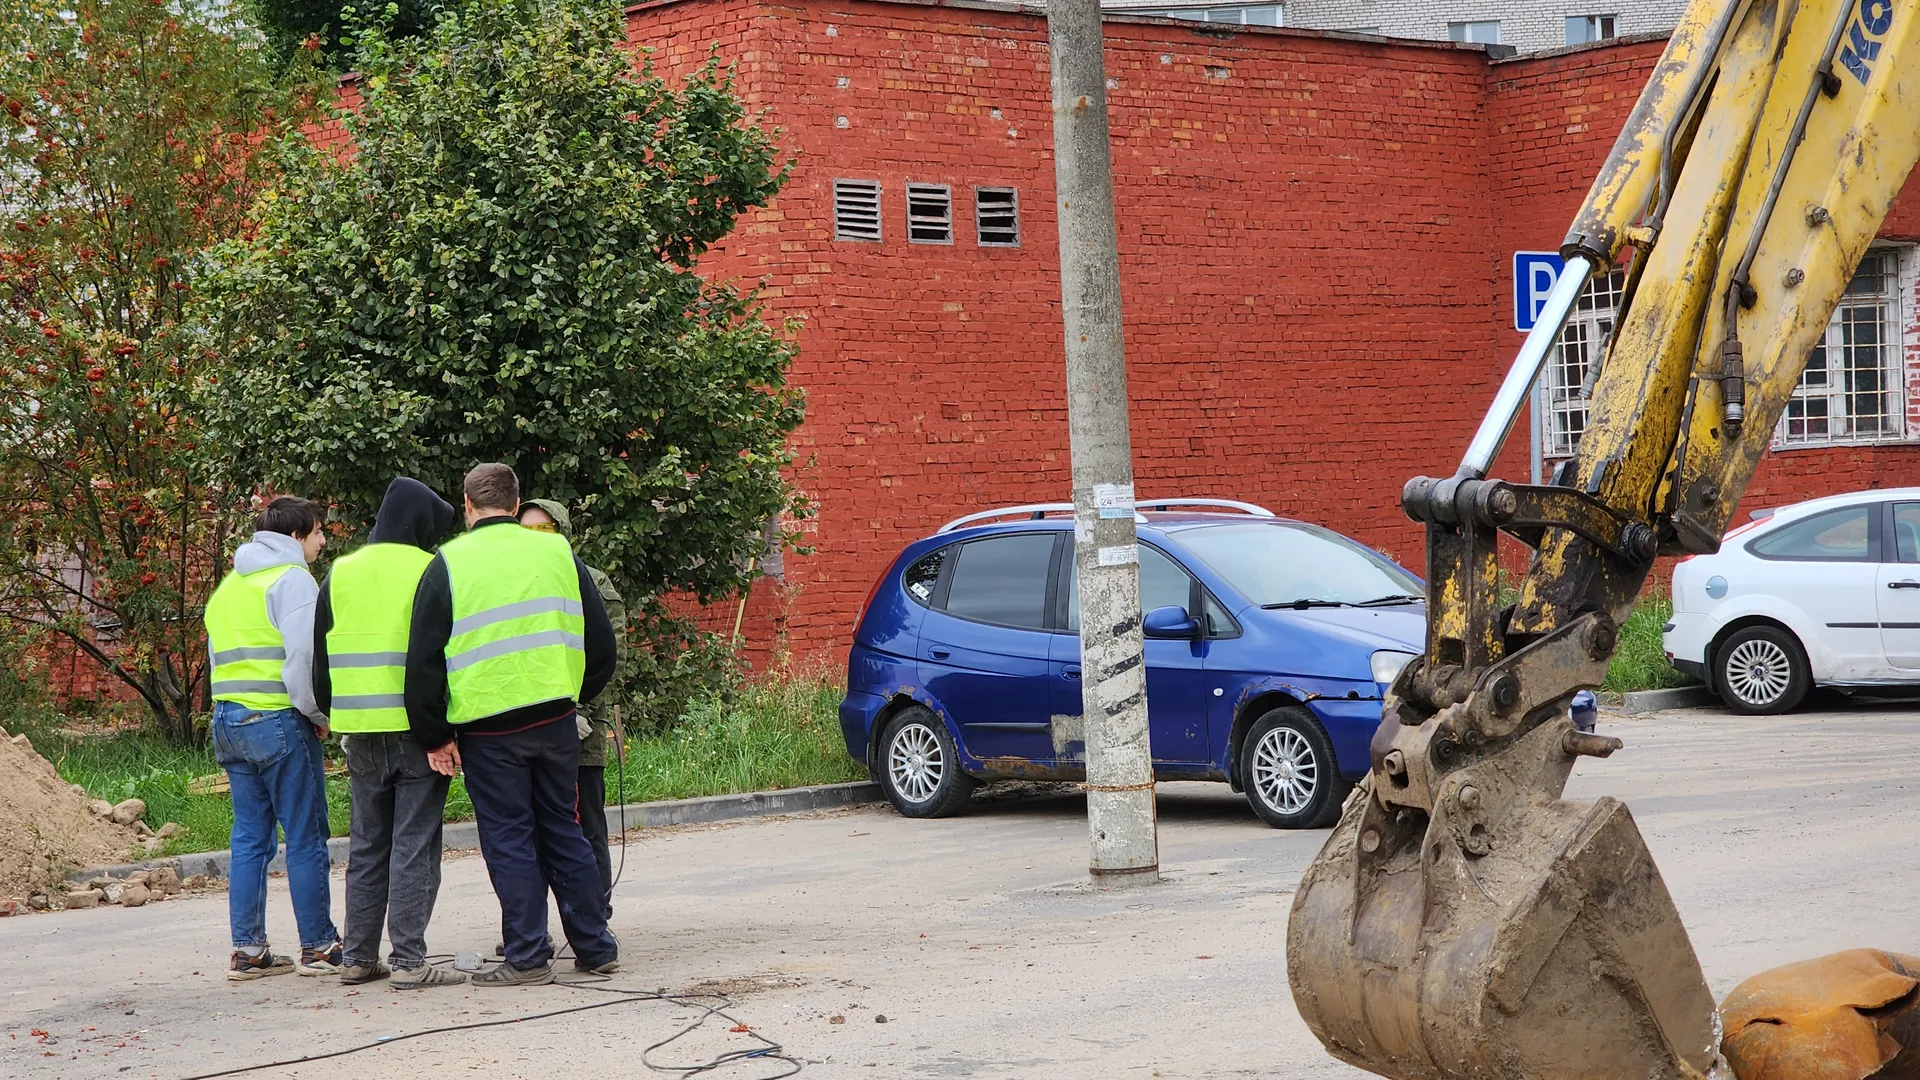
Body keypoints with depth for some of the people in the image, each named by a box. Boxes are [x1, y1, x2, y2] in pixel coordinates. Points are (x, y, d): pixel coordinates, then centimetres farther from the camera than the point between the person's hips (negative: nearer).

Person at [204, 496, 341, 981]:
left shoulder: (229, 586, 20)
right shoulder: (292, 579, -7)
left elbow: (219, 656, 19)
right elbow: (302, 656, -18)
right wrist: (317, 714, -5)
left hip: (229, 721, 8)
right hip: (279, 721, -8)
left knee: (250, 836, 10)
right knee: (306, 836, -1)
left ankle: (247, 950, 9)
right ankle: (317, 947, 3)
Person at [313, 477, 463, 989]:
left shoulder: (339, 574, 10)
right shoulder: (429, 572, -6)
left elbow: (321, 658, 15)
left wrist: (334, 716, 23)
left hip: (360, 731, 5)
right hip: (417, 728, -5)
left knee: (366, 844, 14)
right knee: (415, 844, -3)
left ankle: (358, 957, 15)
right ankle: (409, 960, -6)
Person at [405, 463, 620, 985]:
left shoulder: (448, 565, -2)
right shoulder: (558, 552, 7)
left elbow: (424, 660, -3)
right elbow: (600, 643, 10)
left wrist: (435, 737, 3)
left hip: (486, 727, -3)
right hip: (555, 719, 3)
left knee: (508, 839, 2)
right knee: (563, 831, 13)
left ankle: (528, 956, 1)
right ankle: (595, 947, 15)